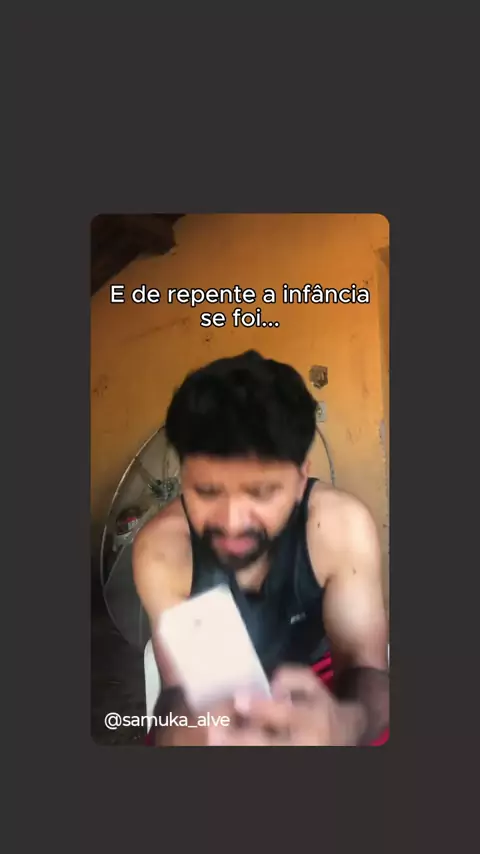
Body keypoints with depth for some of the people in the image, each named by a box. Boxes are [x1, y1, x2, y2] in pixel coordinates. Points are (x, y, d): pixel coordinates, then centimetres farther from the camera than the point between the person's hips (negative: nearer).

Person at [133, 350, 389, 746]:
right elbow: (180, 686, -22)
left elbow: (367, 668, -25)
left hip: (319, 690, 1)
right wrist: (181, 732, -45)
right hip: (217, 703, 0)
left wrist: (345, 723, -48)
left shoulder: (342, 525, -25)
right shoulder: (162, 546, -24)